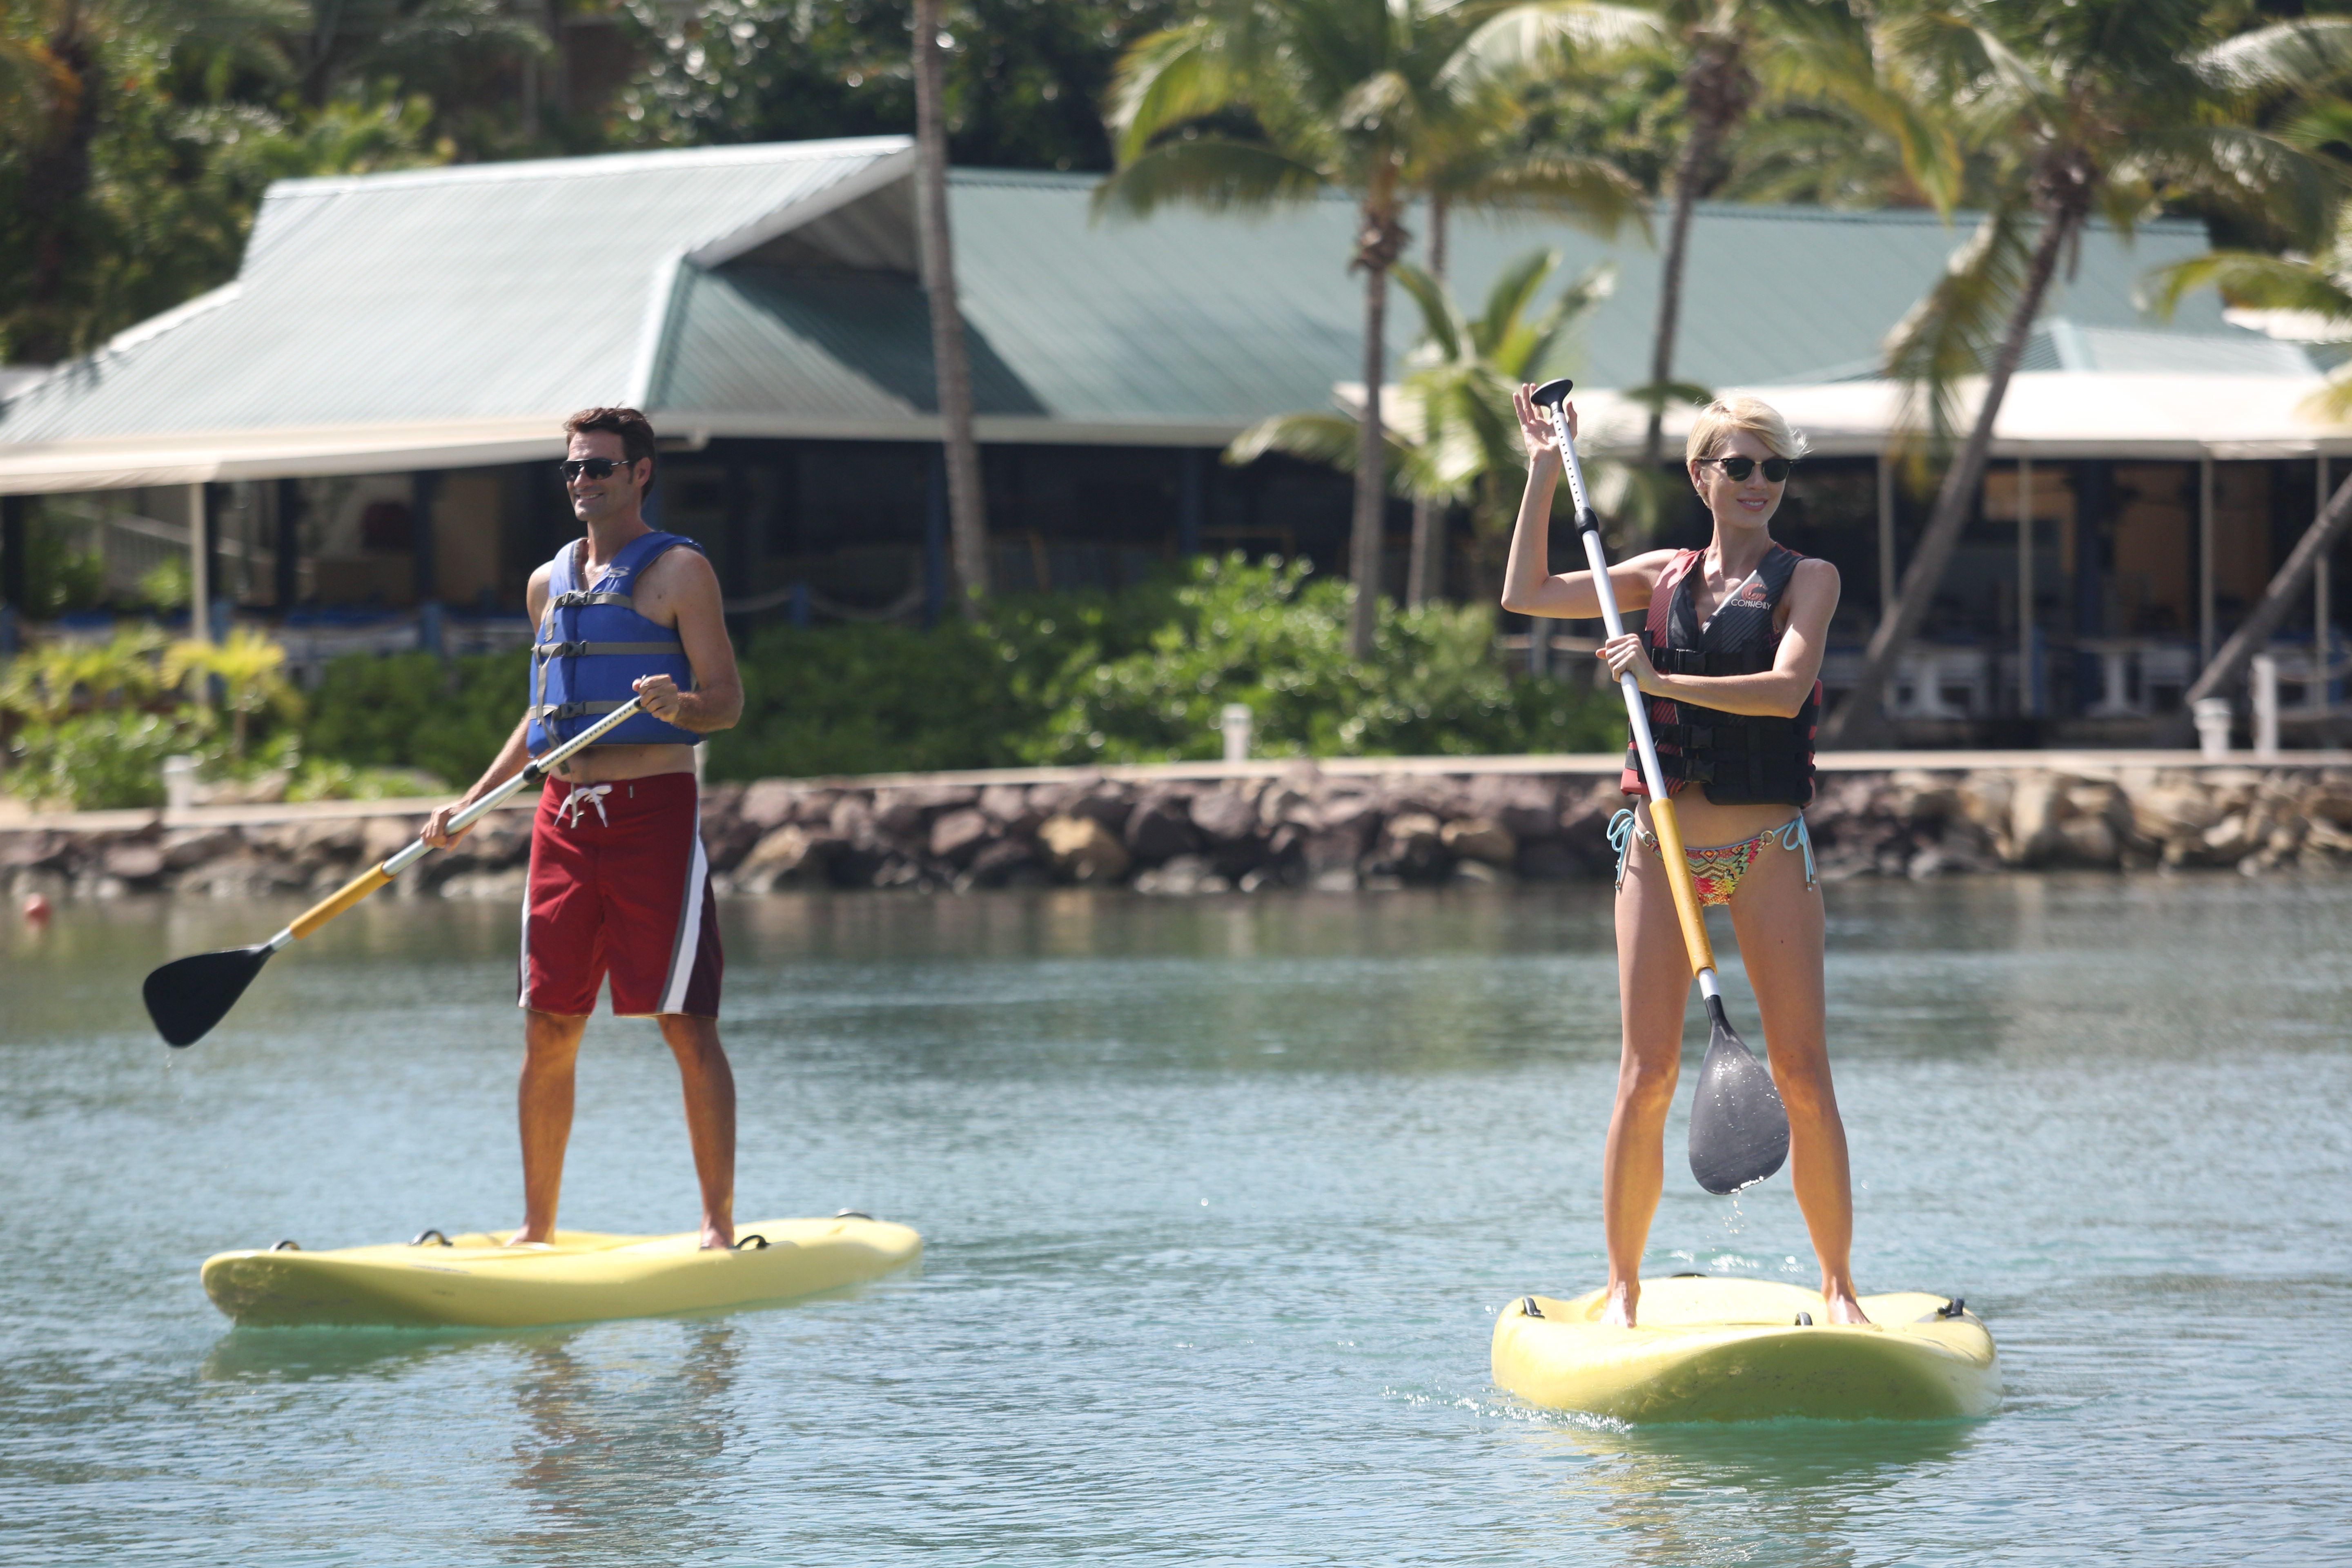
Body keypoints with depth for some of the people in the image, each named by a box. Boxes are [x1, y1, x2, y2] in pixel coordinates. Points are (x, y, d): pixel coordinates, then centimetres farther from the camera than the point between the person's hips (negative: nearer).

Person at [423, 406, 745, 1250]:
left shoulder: (678, 571, -2)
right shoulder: (549, 584, 17)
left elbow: (728, 702, -7)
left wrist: (677, 705, -28)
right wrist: (469, 805, 20)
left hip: (654, 810, -6)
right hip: (565, 816, 6)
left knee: (688, 1027, -7)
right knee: (548, 1032, 6)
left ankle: (718, 1221, -4)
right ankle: (537, 1226, 13)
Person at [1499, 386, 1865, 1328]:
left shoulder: (1806, 578, 2)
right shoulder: (1663, 576, 12)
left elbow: (1786, 687, -14)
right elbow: (1527, 594, 13)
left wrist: (1661, 681, -19)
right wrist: (1543, 474, 12)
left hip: (1768, 848, -2)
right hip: (1664, 844, 2)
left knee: (1803, 1074, -5)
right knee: (1647, 1077, -3)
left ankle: (1838, 1286, 4)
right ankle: (1623, 1287, 5)